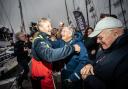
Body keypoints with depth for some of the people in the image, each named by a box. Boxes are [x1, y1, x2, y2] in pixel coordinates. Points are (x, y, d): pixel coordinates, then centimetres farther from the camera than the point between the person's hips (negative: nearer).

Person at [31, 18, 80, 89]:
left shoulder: (46, 39, 8)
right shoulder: (39, 41, -25)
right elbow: (50, 55, -41)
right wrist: (72, 48, -38)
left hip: (46, 74, 9)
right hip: (42, 77, -9)